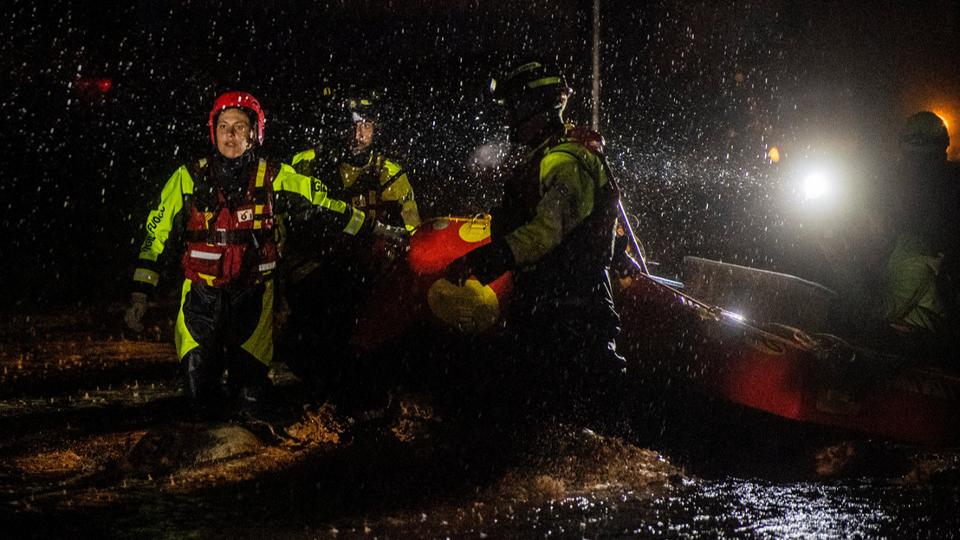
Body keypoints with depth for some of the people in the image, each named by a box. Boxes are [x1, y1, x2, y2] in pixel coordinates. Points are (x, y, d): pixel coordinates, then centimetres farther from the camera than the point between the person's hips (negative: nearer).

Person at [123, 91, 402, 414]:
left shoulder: (274, 178, -2)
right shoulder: (189, 178, -3)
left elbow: (324, 203, 8)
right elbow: (157, 234, -1)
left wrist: (374, 229, 13)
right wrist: (140, 294, -6)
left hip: (252, 294, 1)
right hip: (203, 294, 0)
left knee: (251, 393, -3)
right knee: (201, 395, -6)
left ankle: (241, 369, 31)